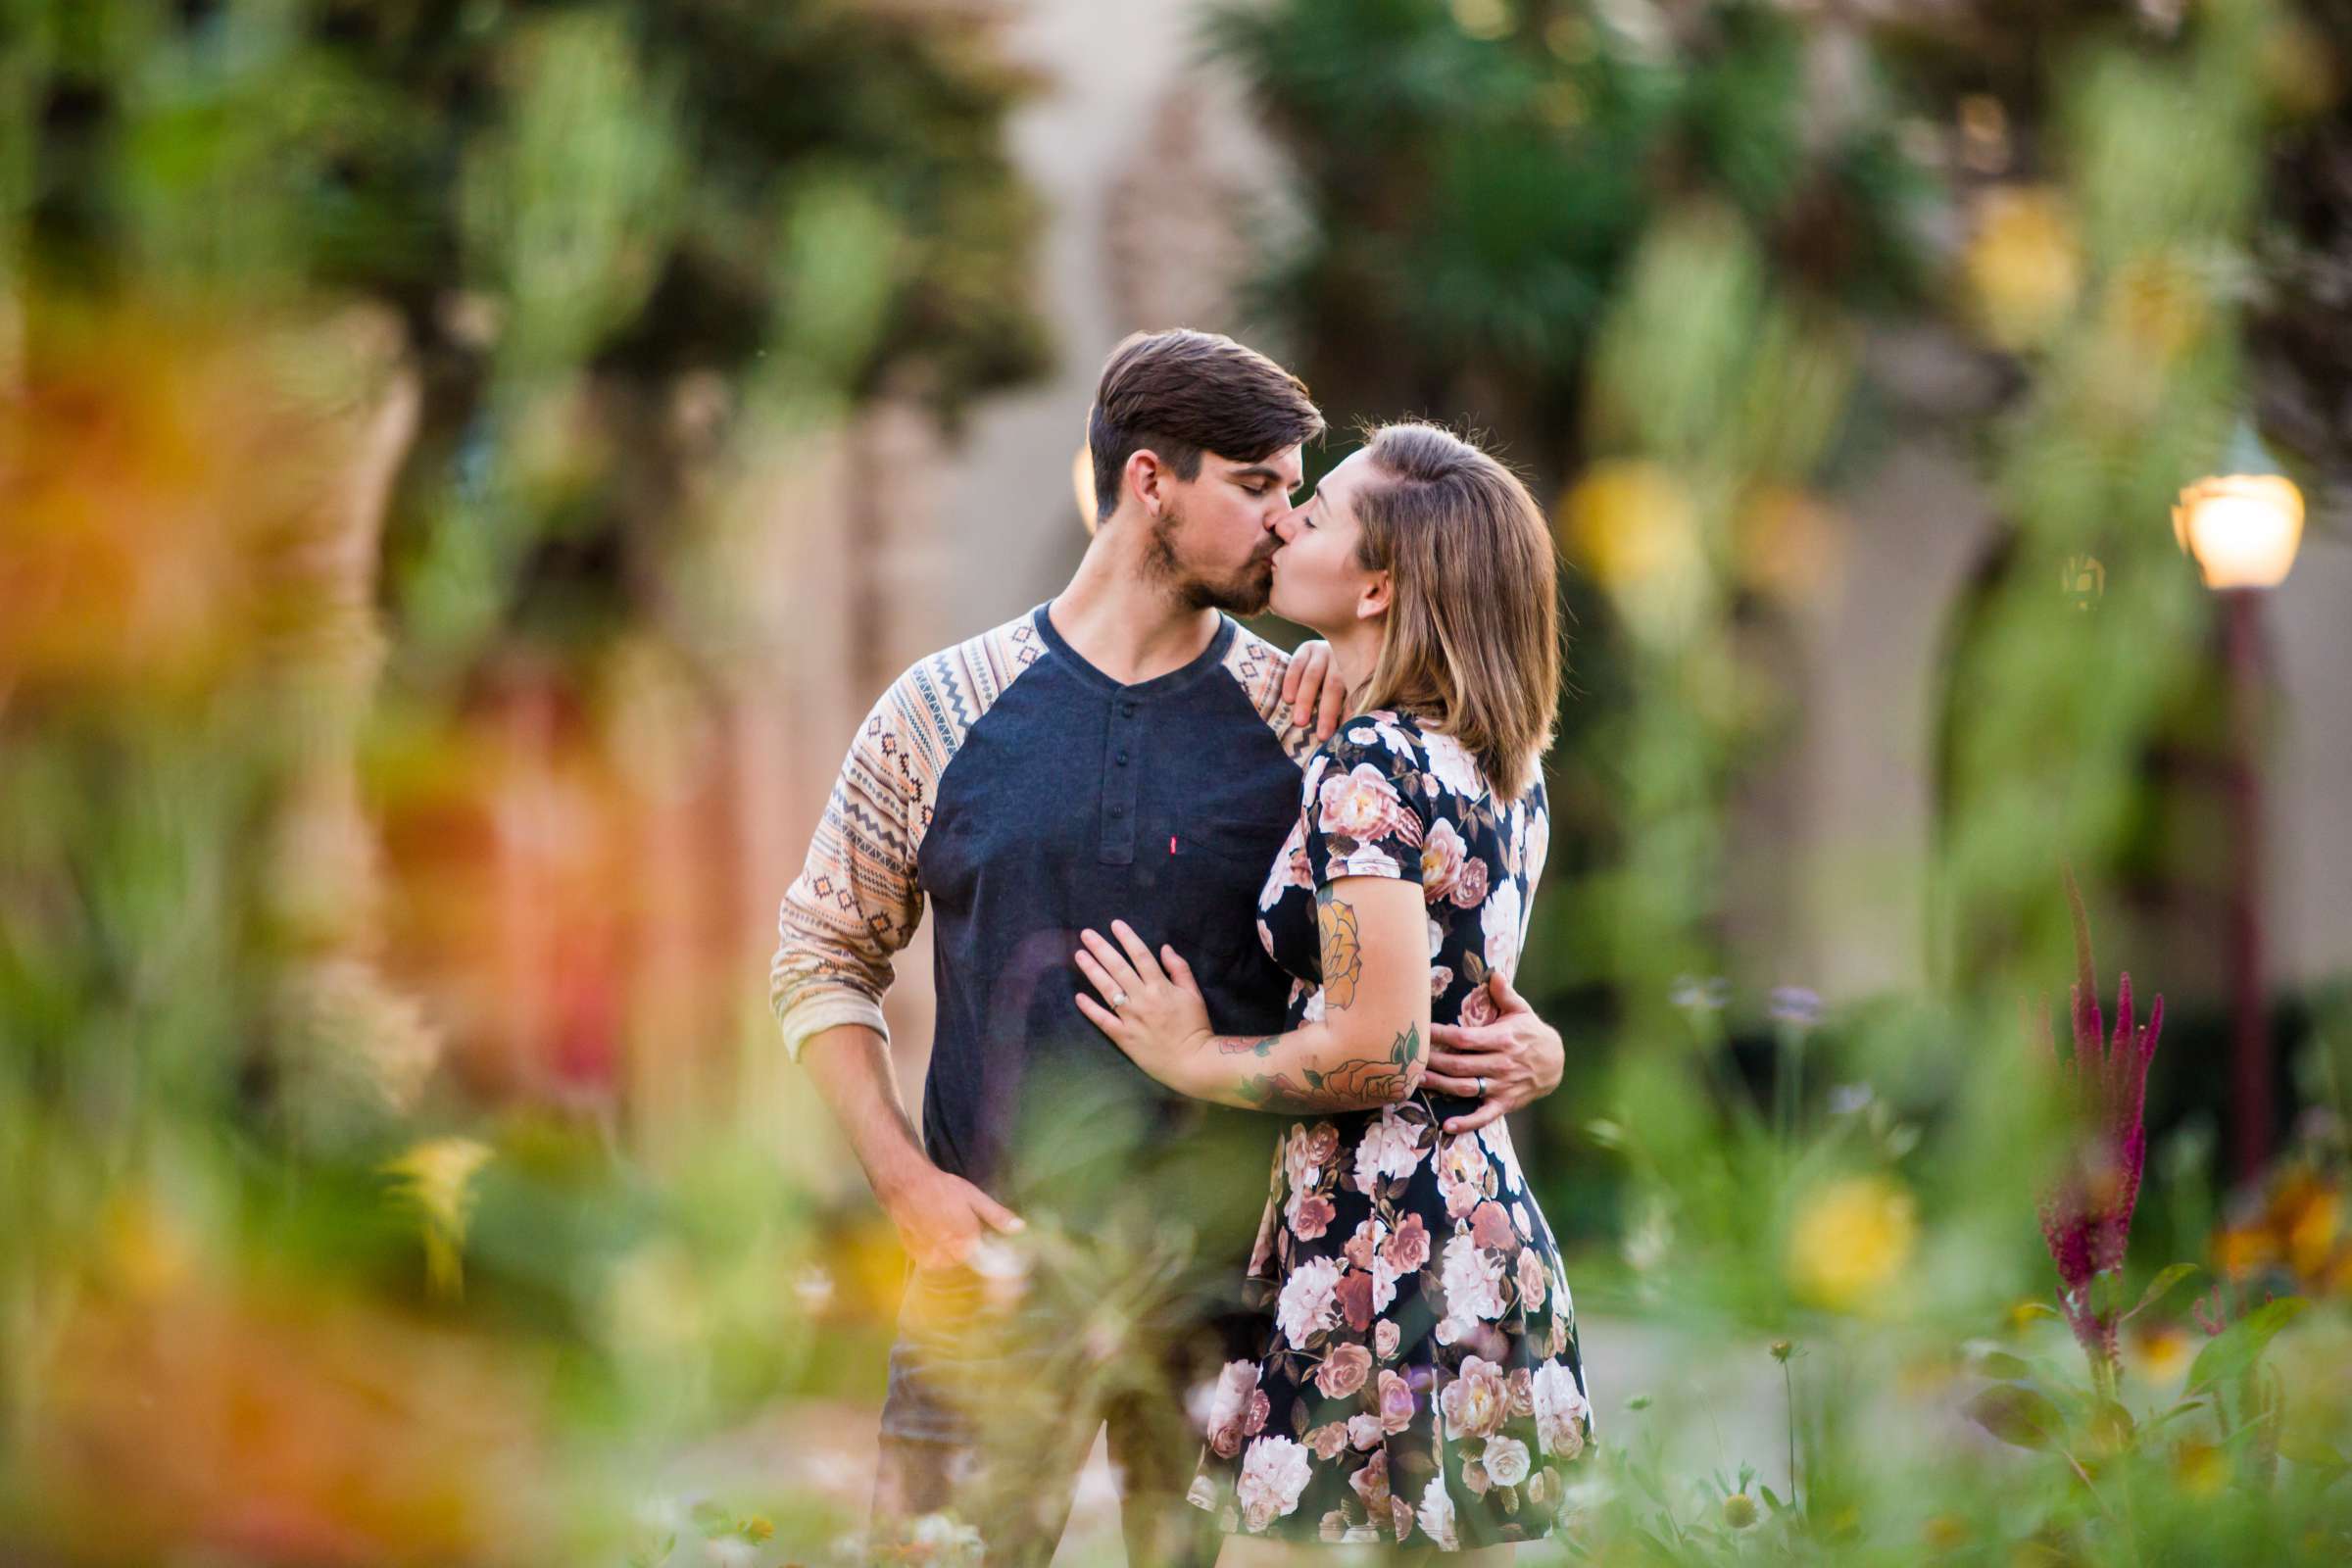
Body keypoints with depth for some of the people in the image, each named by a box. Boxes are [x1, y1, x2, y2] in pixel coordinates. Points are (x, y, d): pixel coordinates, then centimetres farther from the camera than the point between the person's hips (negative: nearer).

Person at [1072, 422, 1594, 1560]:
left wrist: (1189, 1058, -8)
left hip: (1376, 1264, -9)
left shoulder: (1370, 767, -15)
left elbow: (1380, 1051, -22)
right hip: (1494, 1247, 9)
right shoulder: (1502, 769, 12)